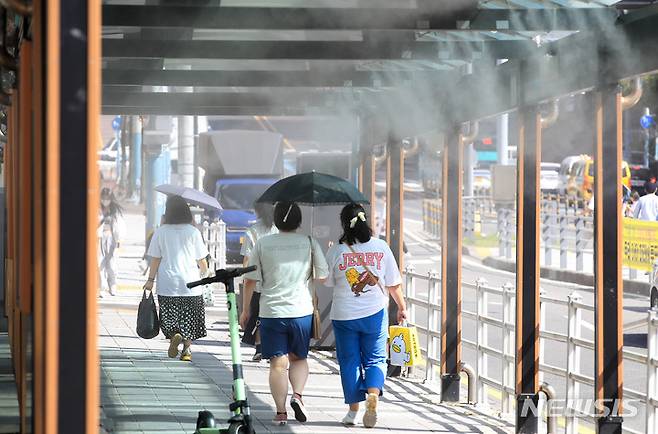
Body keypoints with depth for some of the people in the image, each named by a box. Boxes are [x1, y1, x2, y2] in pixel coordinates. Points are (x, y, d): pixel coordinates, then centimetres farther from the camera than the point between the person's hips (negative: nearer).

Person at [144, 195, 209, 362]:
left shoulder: (160, 232, -3)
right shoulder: (193, 232, -4)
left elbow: (155, 259, -2)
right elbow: (201, 259, 1)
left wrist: (151, 280, 6)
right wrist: (204, 272, 21)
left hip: (167, 284, 0)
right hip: (190, 282, 0)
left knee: (169, 316, 11)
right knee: (189, 318, 10)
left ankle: (174, 335, -16)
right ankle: (187, 349, 4)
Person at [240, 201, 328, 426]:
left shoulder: (263, 244, -2)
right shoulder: (309, 243, -1)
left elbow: (250, 280, -1)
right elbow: (322, 276, 1)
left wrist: (245, 310, 9)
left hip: (271, 312, -1)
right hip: (302, 311, 1)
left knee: (277, 364, 4)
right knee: (299, 358, 19)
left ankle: (281, 412, 1)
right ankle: (297, 395, -4)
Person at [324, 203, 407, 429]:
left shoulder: (337, 251, -8)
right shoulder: (381, 247, -4)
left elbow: (327, 281, 4)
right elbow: (393, 283, 1)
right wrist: (402, 306, 13)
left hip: (344, 316, -1)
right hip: (375, 314, 1)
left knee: (349, 361, 10)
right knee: (375, 359, 10)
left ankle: (353, 409, 12)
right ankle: (373, 395, -16)